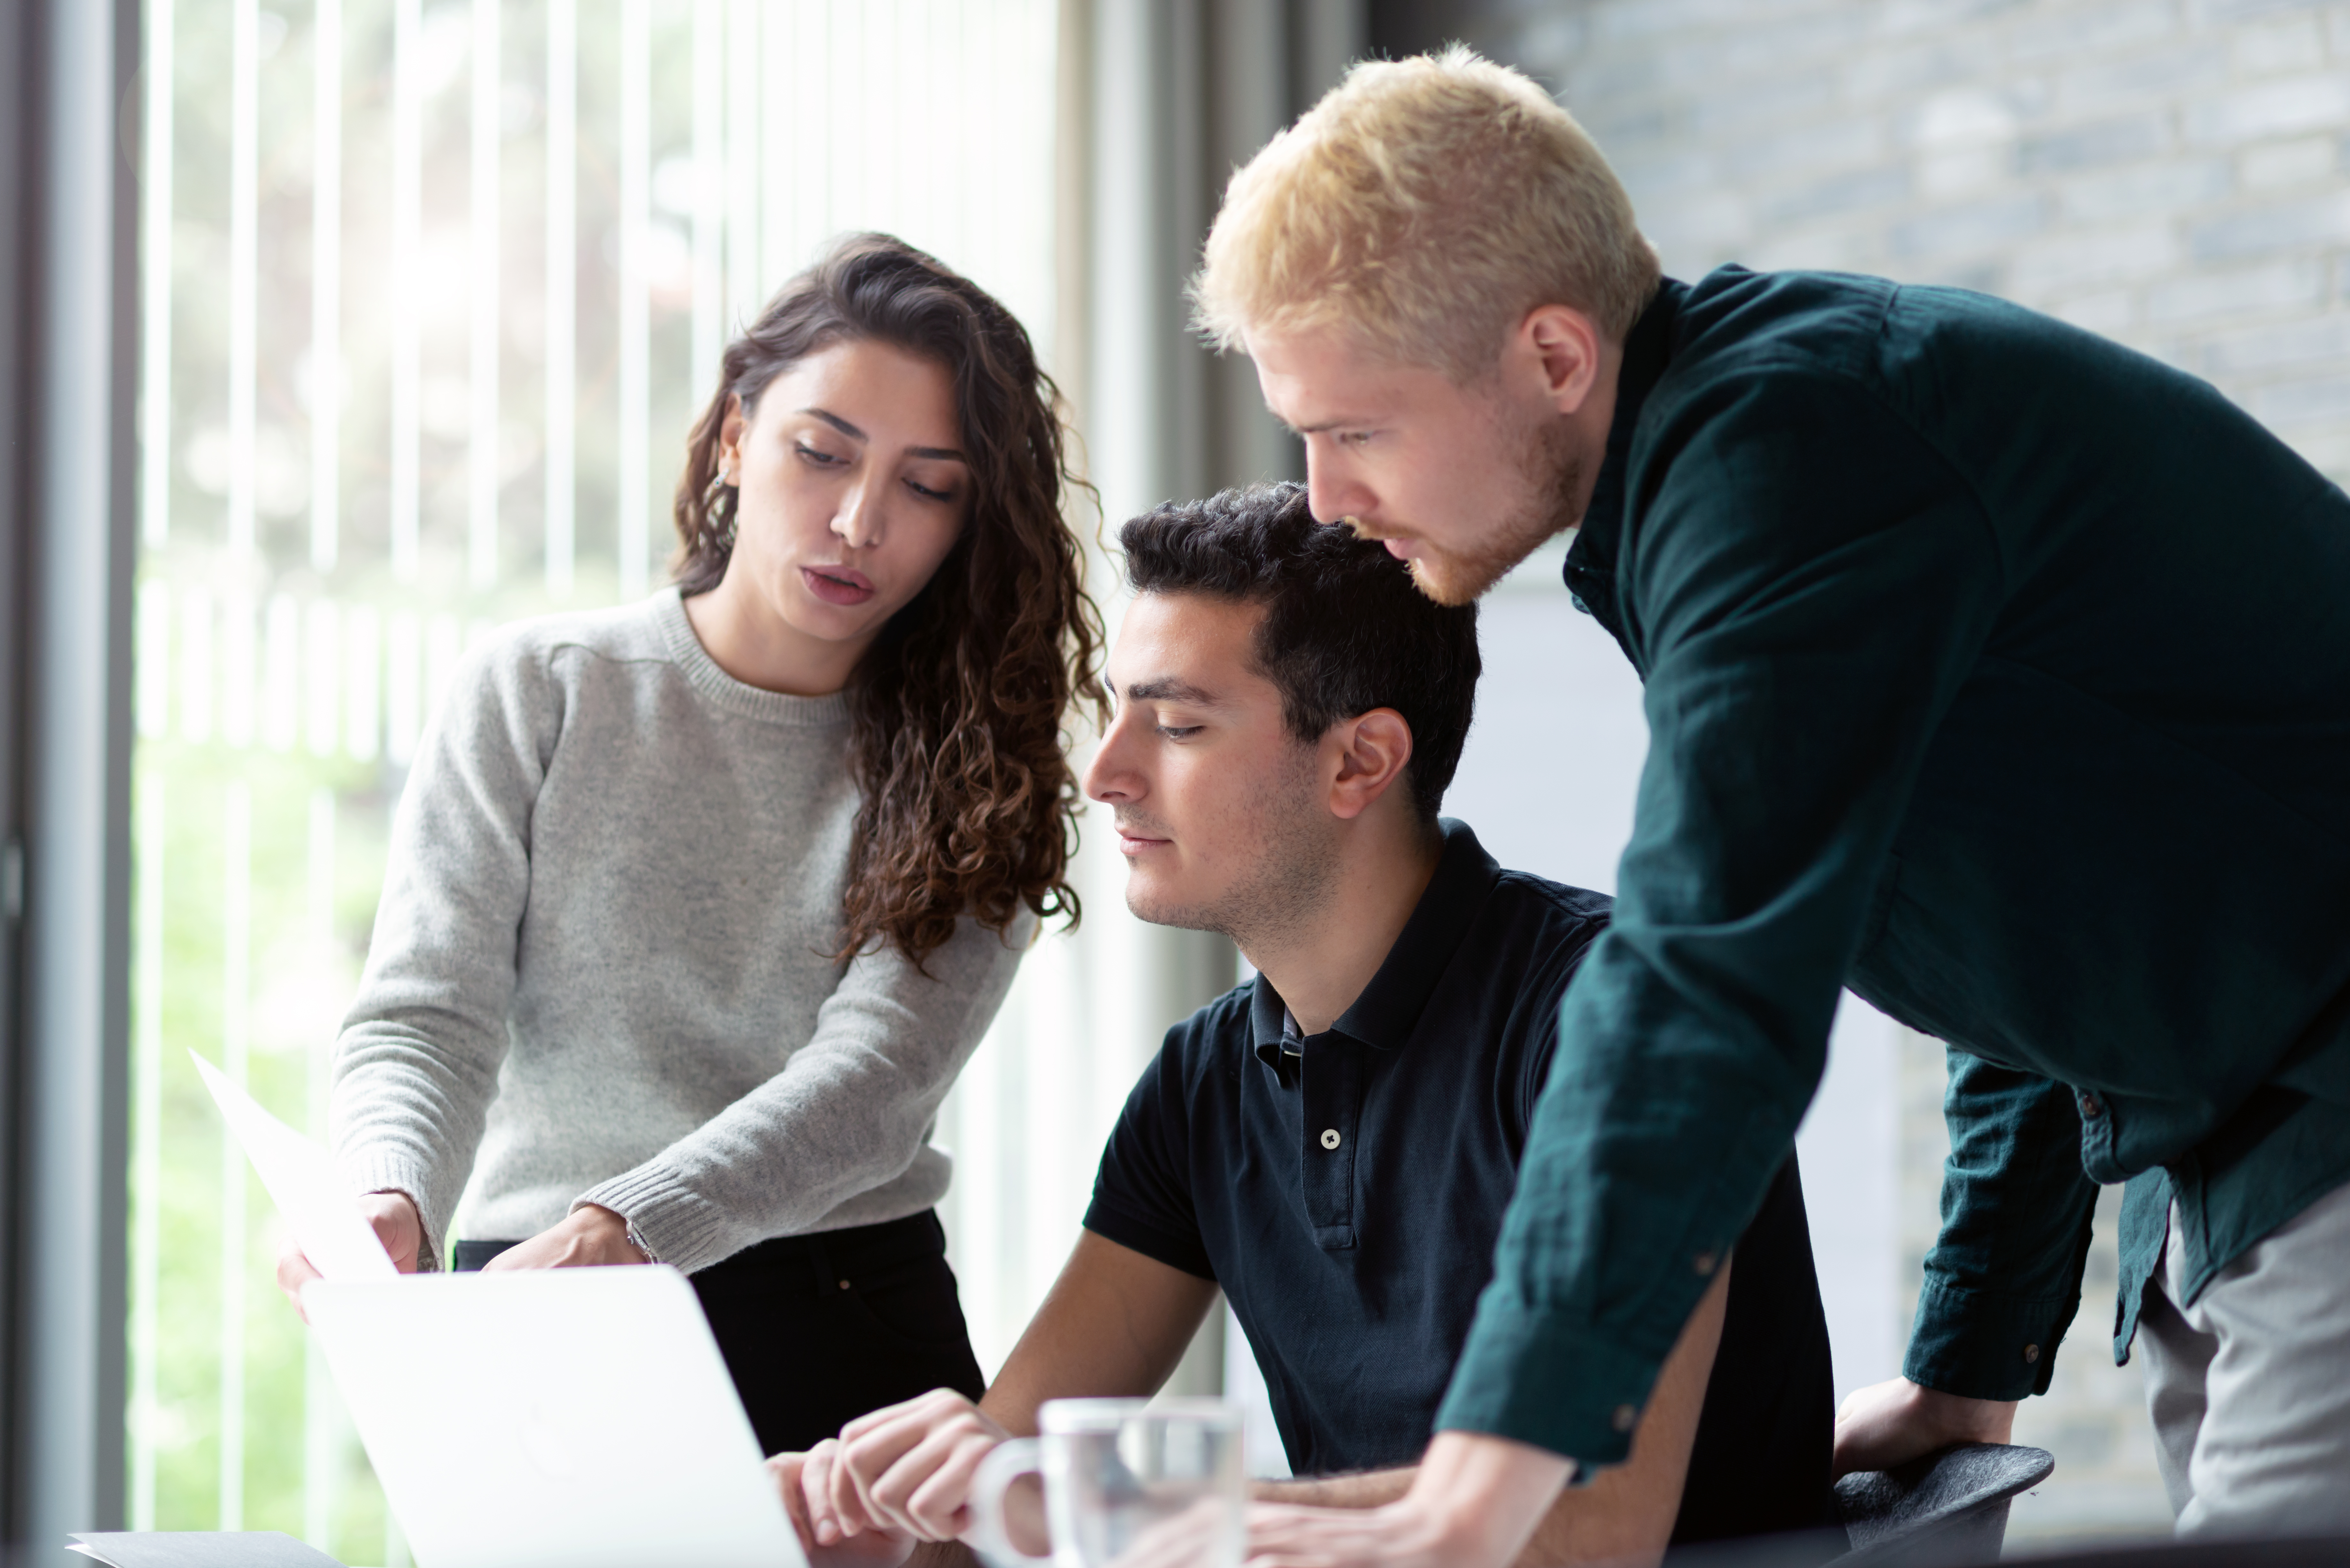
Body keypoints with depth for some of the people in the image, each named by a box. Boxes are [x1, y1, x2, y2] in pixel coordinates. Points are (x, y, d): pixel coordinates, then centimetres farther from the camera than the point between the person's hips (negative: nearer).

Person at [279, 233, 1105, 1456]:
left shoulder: (964, 761, 6)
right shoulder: (535, 698, 6)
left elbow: (873, 1077, -9)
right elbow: (423, 1020, -1)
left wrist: (614, 1231, -27)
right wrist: (390, 1205, -25)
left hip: (854, 1330, 0)